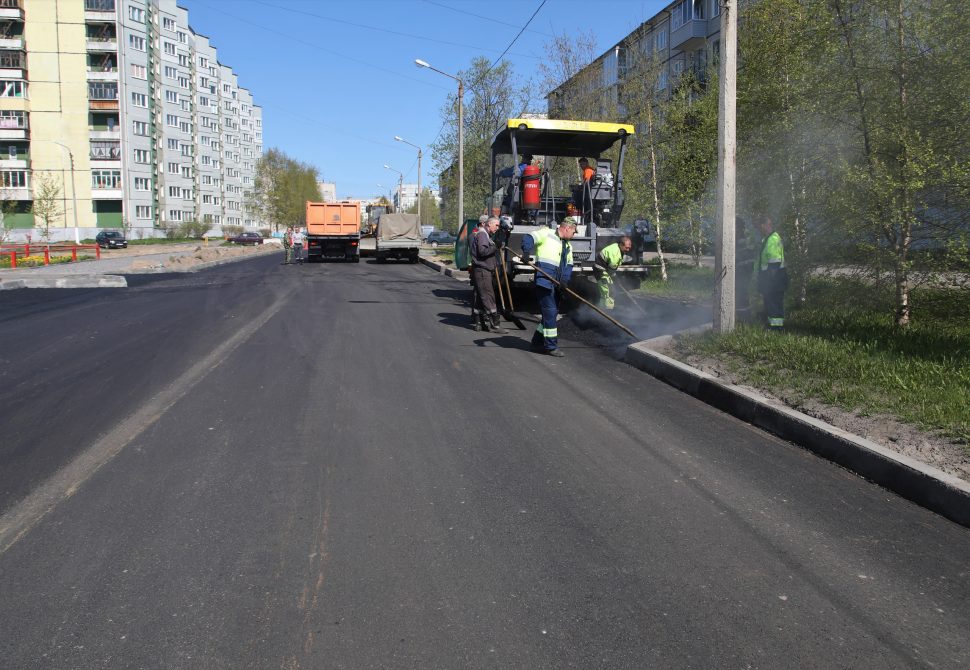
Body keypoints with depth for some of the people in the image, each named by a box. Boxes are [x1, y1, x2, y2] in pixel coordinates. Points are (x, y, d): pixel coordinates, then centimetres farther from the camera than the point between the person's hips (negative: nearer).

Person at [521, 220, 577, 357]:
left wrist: (564, 279, -4)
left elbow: (569, 265, 14)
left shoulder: (568, 246, 21)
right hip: (544, 280, -9)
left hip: (555, 283, 9)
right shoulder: (546, 234, -1)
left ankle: (538, 341, 25)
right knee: (550, 311, -9)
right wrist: (526, 252, -30)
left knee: (553, 312, 12)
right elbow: (528, 238, -11)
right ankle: (551, 346, -4)